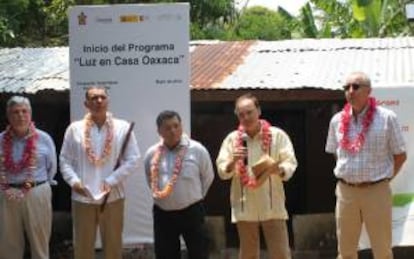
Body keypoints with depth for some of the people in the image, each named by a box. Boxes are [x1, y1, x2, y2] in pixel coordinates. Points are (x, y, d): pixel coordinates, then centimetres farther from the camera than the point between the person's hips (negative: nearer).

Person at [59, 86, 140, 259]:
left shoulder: (123, 127, 0)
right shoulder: (75, 129, 2)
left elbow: (133, 160, -3)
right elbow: (65, 160, 4)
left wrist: (111, 181, -12)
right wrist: (73, 181, -13)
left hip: (112, 198, 0)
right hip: (82, 198, 0)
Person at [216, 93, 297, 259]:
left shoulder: (277, 135, 0)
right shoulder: (232, 139, 5)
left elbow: (290, 164, -4)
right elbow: (222, 171, 2)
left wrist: (276, 169, -26)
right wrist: (233, 161, -19)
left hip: (272, 206, -2)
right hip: (244, 207, 2)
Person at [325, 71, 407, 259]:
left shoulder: (386, 118, -7)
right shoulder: (337, 120, 4)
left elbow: (400, 155, 1)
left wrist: (384, 177, 1)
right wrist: (348, 175, 10)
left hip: (376, 191, -3)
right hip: (345, 191, 3)